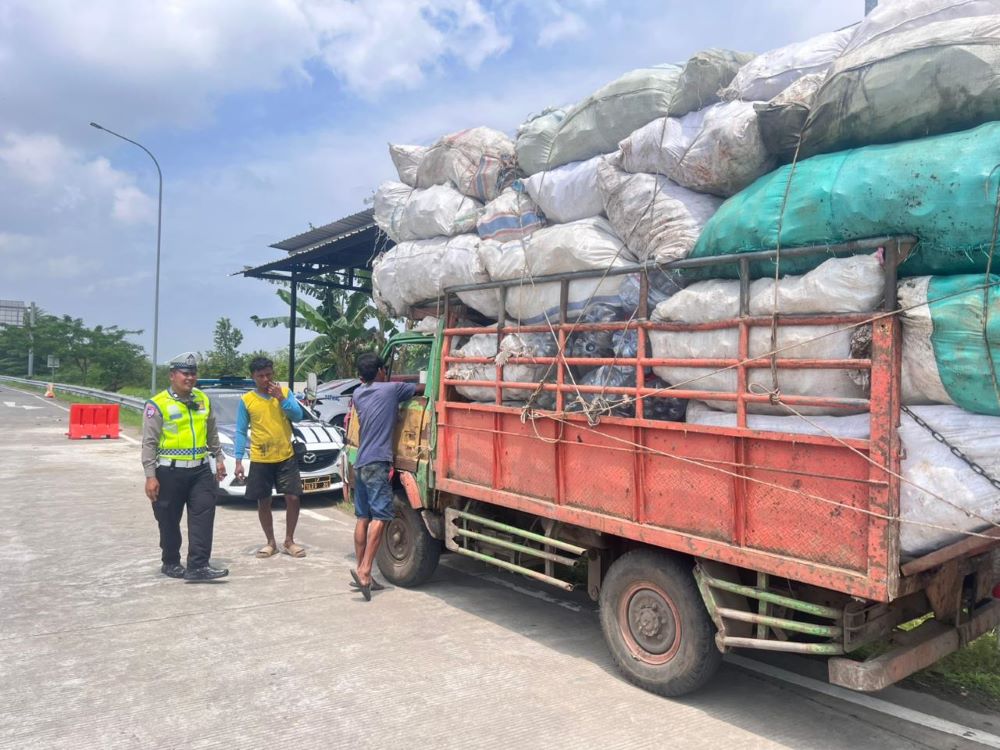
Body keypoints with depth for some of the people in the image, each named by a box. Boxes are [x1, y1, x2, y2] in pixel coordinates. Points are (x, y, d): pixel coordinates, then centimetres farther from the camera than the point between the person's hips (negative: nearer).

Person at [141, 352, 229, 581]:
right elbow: (149, 443, -10)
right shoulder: (158, 404, -8)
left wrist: (218, 458, 18)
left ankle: (198, 566, -4)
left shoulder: (203, 400, 10)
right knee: (169, 522, 8)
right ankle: (170, 563, 25)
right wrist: (150, 476, -14)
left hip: (200, 470, 4)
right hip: (169, 472, -4)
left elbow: (212, 433, 20)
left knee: (203, 516, -5)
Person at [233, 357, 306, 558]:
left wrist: (281, 398, -17)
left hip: (286, 457, 0)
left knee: (293, 498, -1)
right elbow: (241, 432, 1)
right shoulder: (246, 400, -1)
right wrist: (238, 461, -3)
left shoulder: (285, 392, 2)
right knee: (263, 503, 7)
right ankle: (271, 542, 23)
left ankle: (289, 541, 15)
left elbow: (298, 416, -5)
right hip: (259, 460, 0)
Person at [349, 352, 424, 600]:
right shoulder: (391, 389, -2)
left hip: (360, 463, 7)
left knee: (363, 517, 9)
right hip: (377, 463, -7)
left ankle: (361, 571, 11)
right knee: (380, 516, -11)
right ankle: (364, 570, -20)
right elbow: (423, 388, 9)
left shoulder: (358, 394, 14)